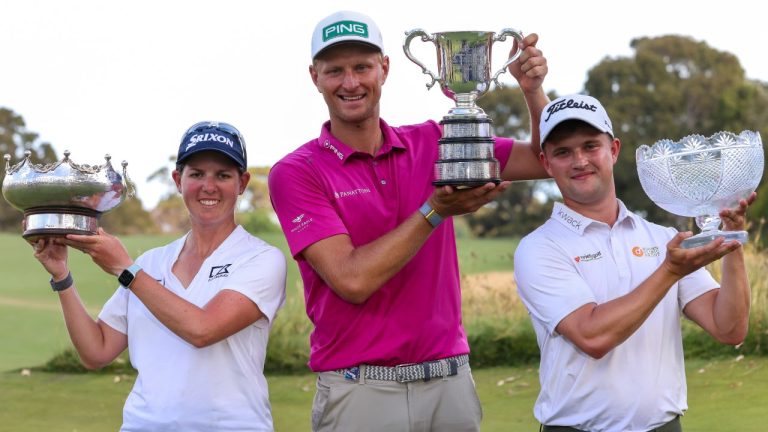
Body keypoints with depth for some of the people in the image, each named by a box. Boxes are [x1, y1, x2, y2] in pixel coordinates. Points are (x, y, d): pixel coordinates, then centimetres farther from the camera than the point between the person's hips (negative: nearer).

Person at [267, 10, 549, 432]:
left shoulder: (432, 143, 8)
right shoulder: (296, 172, -5)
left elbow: (545, 160, 10)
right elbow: (352, 279, -15)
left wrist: (533, 91, -7)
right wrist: (435, 211, -18)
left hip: (450, 383, 4)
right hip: (360, 392, -3)